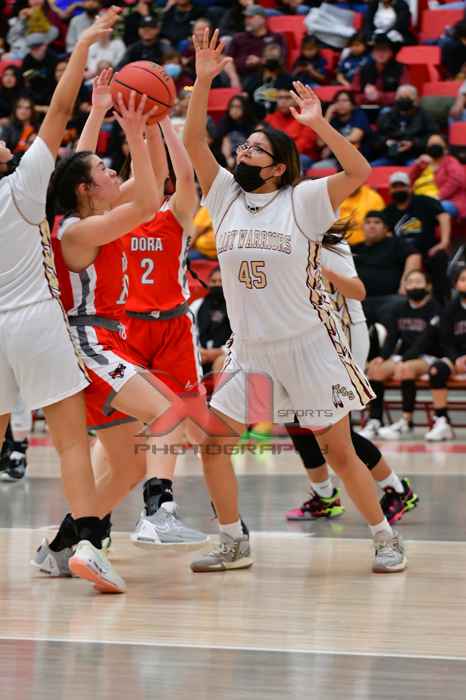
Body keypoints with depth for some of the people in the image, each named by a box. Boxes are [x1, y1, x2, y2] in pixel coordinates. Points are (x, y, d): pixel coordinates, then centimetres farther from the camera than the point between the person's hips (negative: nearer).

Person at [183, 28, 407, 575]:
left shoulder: (302, 201, -9)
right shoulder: (226, 196, 4)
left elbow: (359, 172, -21)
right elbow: (193, 143, -5)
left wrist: (317, 123, -27)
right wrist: (203, 82, -14)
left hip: (307, 346, -5)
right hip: (249, 350, 5)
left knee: (339, 452, -1)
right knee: (212, 441, -2)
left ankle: (386, 539, 14)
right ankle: (234, 544, 12)